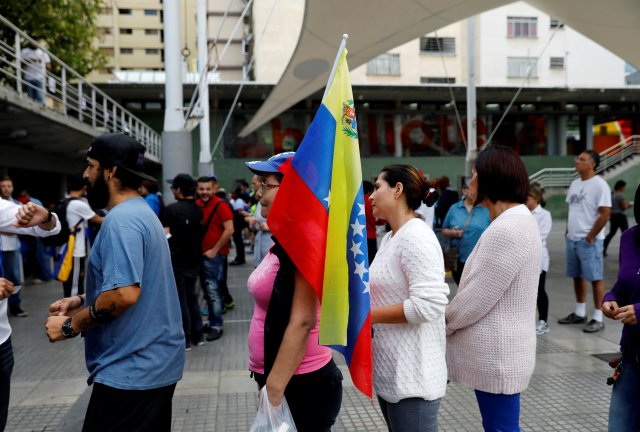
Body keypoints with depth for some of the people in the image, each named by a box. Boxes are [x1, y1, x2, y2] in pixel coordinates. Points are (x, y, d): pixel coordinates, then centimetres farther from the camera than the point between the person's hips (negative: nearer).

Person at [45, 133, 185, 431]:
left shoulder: (121, 220, -19)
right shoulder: (140, 212, 13)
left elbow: (124, 294, -29)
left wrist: (71, 326, -15)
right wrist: (82, 302, 13)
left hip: (130, 370, -10)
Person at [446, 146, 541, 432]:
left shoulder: (506, 230, -23)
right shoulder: (518, 220, 11)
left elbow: (475, 300, -21)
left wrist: (441, 323, -3)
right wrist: (449, 319, 12)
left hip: (496, 355, -10)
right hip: (497, 351, 10)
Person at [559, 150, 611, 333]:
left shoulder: (599, 185, -12)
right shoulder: (575, 184, 12)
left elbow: (605, 215, -16)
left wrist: (590, 237, -15)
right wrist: (568, 231, 12)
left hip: (589, 240, -8)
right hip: (572, 239, 8)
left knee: (595, 278, -2)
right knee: (577, 276, 13)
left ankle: (598, 318, 3)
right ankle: (579, 313, 23)